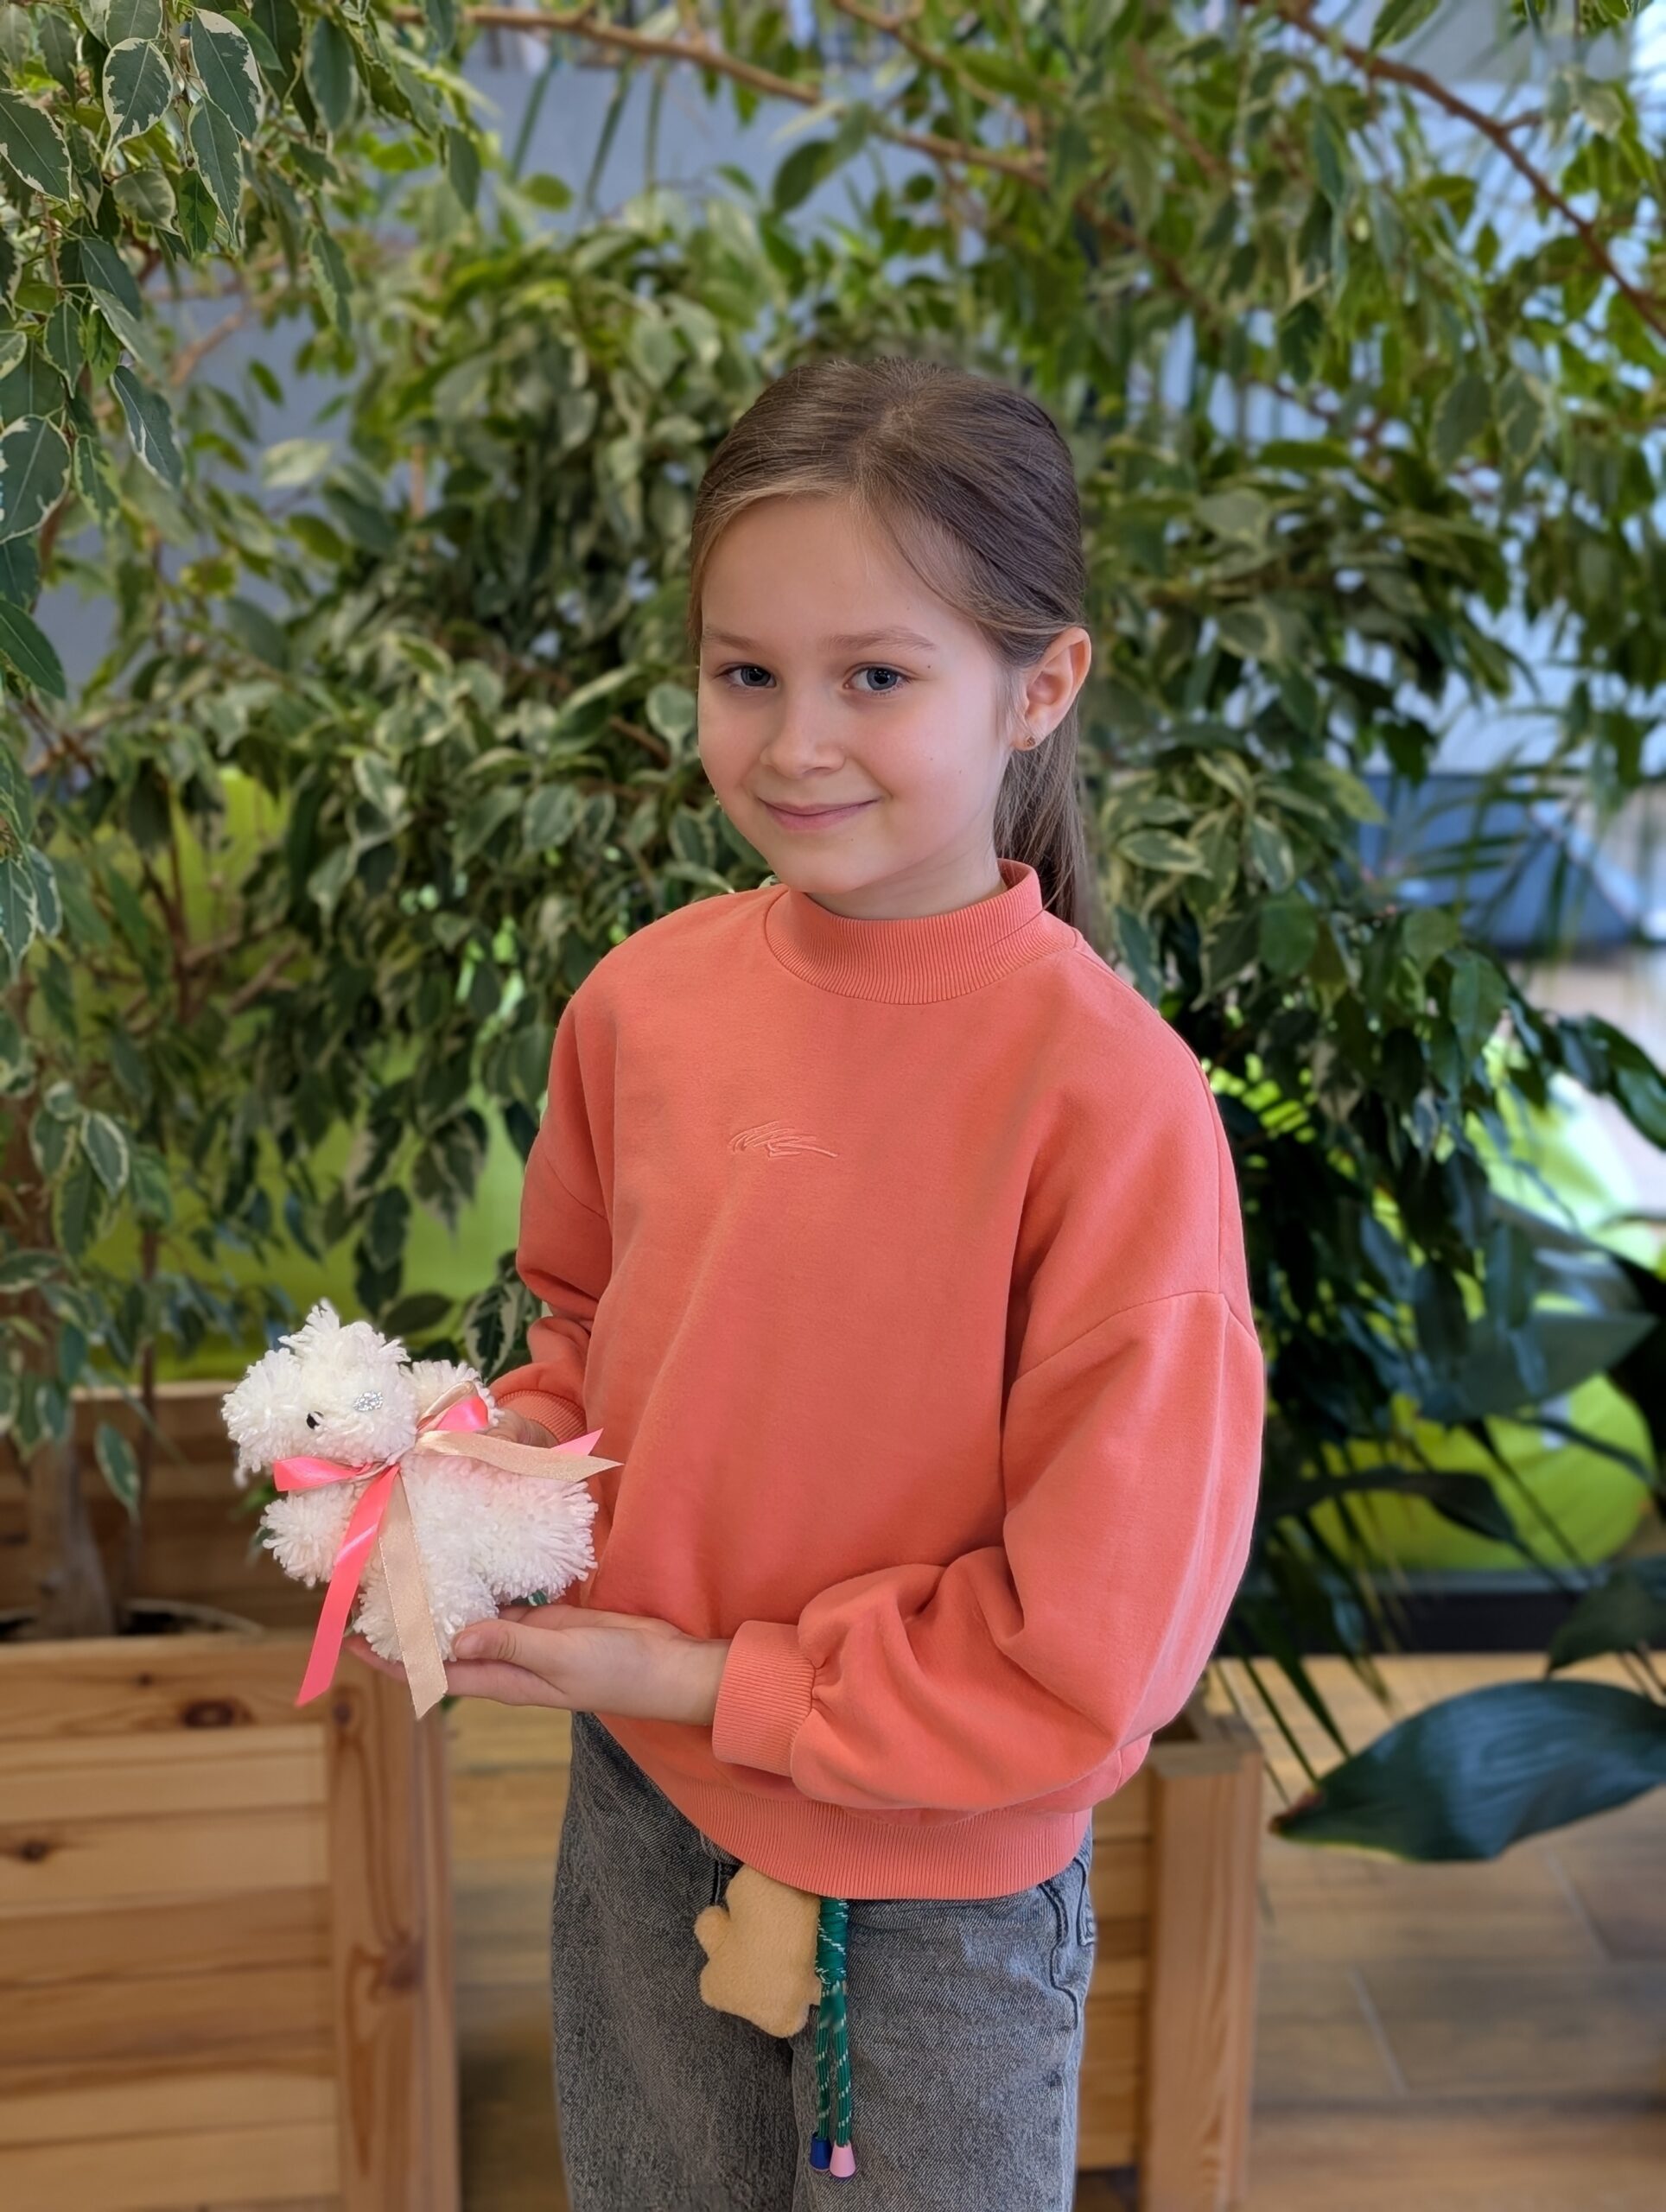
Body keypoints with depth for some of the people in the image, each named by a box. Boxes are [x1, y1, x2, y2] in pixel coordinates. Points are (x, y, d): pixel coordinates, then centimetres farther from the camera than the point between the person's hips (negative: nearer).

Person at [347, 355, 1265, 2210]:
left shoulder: (1109, 1094, -25)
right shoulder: (644, 1000, -9)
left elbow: (1091, 1633, -20)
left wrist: (700, 1680, -17)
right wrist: (502, 1463, -9)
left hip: (938, 1887, -4)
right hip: (636, 1819, 5)